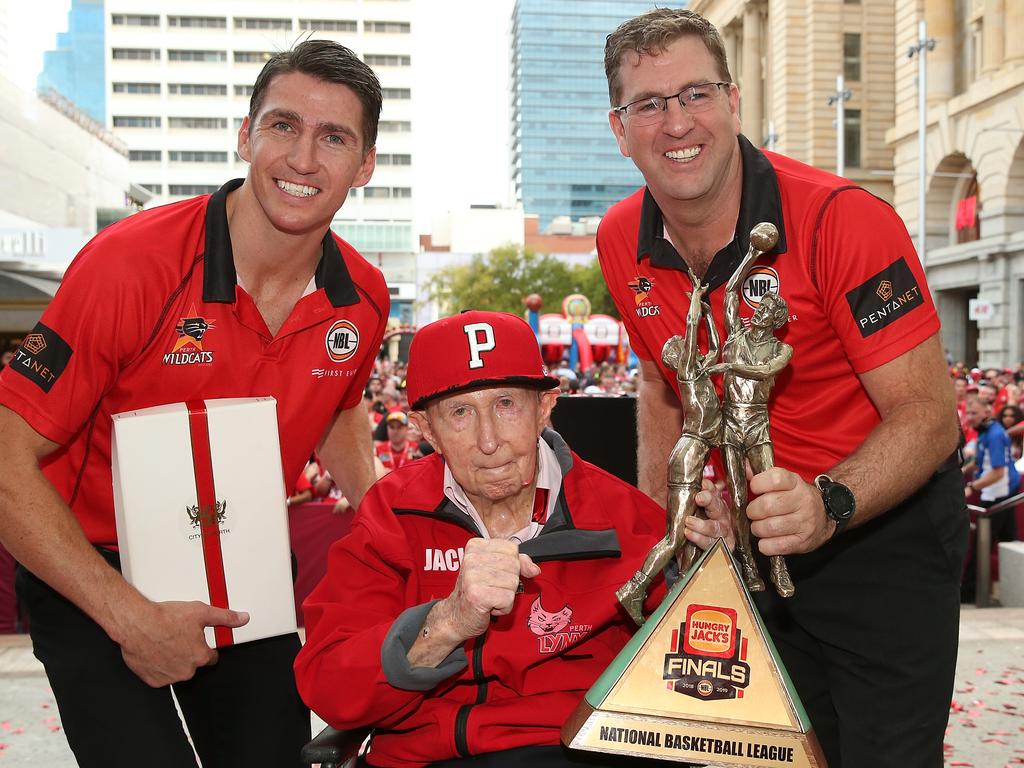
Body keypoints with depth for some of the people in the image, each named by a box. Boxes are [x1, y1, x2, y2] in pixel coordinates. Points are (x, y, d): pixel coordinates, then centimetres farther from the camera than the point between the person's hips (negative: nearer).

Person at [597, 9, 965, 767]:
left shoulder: (842, 220, -23)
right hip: (748, 538, 5)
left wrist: (828, 506, -40)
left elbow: (928, 412, -24)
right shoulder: (621, 243, -5)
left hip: (884, 530, -5)